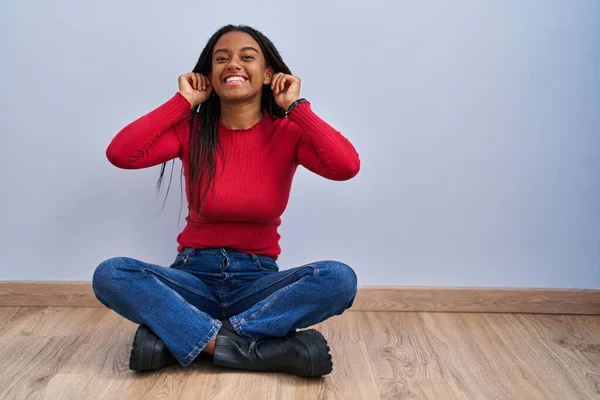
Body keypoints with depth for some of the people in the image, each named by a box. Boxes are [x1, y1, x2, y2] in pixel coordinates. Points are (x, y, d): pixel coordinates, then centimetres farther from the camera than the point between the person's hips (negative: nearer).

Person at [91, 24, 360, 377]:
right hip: (194, 276, 1)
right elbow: (120, 154, -18)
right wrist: (183, 101, -11)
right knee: (110, 275, -27)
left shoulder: (288, 133, -4)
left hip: (258, 281, 0)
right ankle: (256, 348, -31)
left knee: (339, 278, -29)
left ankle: (174, 337, -27)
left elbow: (347, 166, -24)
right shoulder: (190, 129, -2)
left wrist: (295, 106, -14)